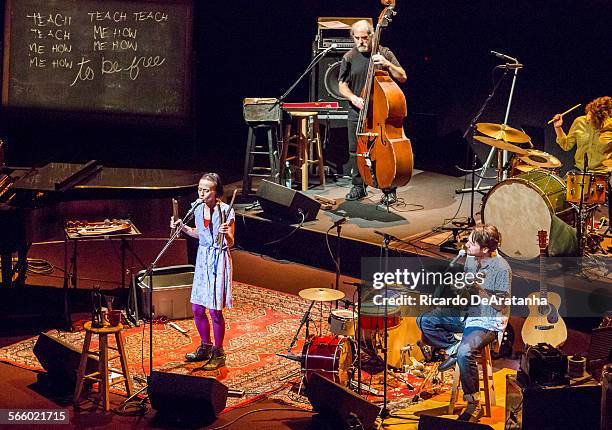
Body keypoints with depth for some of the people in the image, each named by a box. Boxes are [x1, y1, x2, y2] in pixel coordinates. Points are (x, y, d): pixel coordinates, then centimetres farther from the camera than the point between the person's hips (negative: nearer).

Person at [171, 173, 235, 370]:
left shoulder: (226, 211, -16)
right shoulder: (198, 209, 4)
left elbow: (230, 243, -15)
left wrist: (226, 234, -36)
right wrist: (183, 227, 7)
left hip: (219, 260, -7)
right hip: (203, 258, 7)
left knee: (215, 310, -2)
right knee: (197, 308, 11)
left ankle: (218, 354, 13)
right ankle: (206, 348, 30)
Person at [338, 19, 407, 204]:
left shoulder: (384, 53, 0)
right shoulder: (349, 58, 5)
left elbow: (402, 77, -4)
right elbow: (342, 85, 8)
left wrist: (387, 64, -20)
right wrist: (353, 97, -11)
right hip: (357, 112, 3)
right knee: (355, 151, 7)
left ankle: (389, 190, 5)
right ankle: (358, 187, 23)